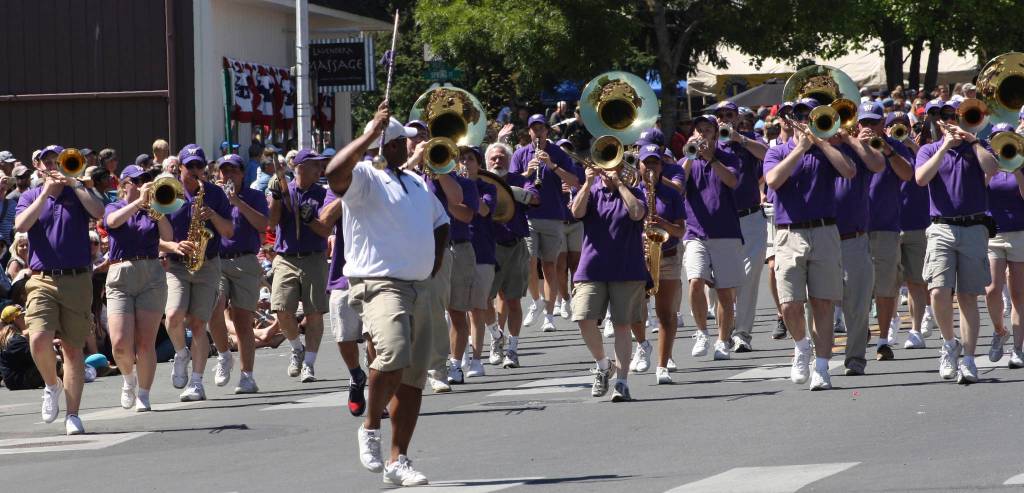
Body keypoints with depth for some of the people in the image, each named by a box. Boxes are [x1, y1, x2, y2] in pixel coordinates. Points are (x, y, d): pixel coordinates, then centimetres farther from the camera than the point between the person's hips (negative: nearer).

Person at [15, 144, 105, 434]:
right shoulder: (31, 197, 11)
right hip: (42, 280, 0)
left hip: (77, 280, 0)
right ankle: (52, 385, 8)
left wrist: (74, 184, -9)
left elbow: (99, 212, -10)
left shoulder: (78, 195, 10)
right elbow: (21, 225, -8)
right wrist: (46, 193, -9)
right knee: (39, 339, -20)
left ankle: (73, 415, 6)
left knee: (73, 348, 1)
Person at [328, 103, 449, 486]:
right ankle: (370, 427, -9)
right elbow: (335, 173, -27)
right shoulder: (365, 177, -4)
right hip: (379, 285, -8)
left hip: (418, 289, 8)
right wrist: (370, 134, -24)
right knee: (394, 354, -31)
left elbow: (441, 221, 34)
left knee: (414, 378, 5)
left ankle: (398, 461, 11)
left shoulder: (418, 184, 20)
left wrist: (435, 260, 18)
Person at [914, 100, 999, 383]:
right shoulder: (929, 150, 11)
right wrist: (945, 147, -9)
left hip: (973, 229, 0)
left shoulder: (976, 147, 11)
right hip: (941, 229, 0)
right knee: (939, 291, -16)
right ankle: (949, 343, 7)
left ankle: (968, 360, 3)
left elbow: (992, 169, -9)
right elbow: (921, 178, -9)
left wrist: (972, 141, -9)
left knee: (968, 297, 1)